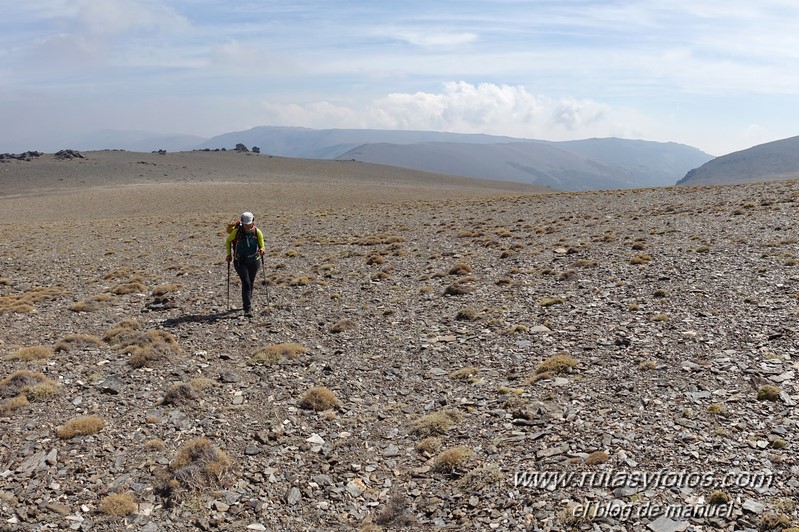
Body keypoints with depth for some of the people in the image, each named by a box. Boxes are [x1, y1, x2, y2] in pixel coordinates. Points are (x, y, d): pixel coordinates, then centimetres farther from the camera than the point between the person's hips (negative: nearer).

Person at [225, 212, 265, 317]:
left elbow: (262, 246, 2)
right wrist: (229, 254, -1)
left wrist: (261, 250, -21)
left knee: (251, 283, 15)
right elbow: (228, 241, 7)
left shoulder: (257, 232, -7)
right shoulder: (237, 231, -10)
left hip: (254, 261, 2)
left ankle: (247, 303, 40)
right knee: (246, 282, -17)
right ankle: (248, 308, -20)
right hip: (240, 262, -2)